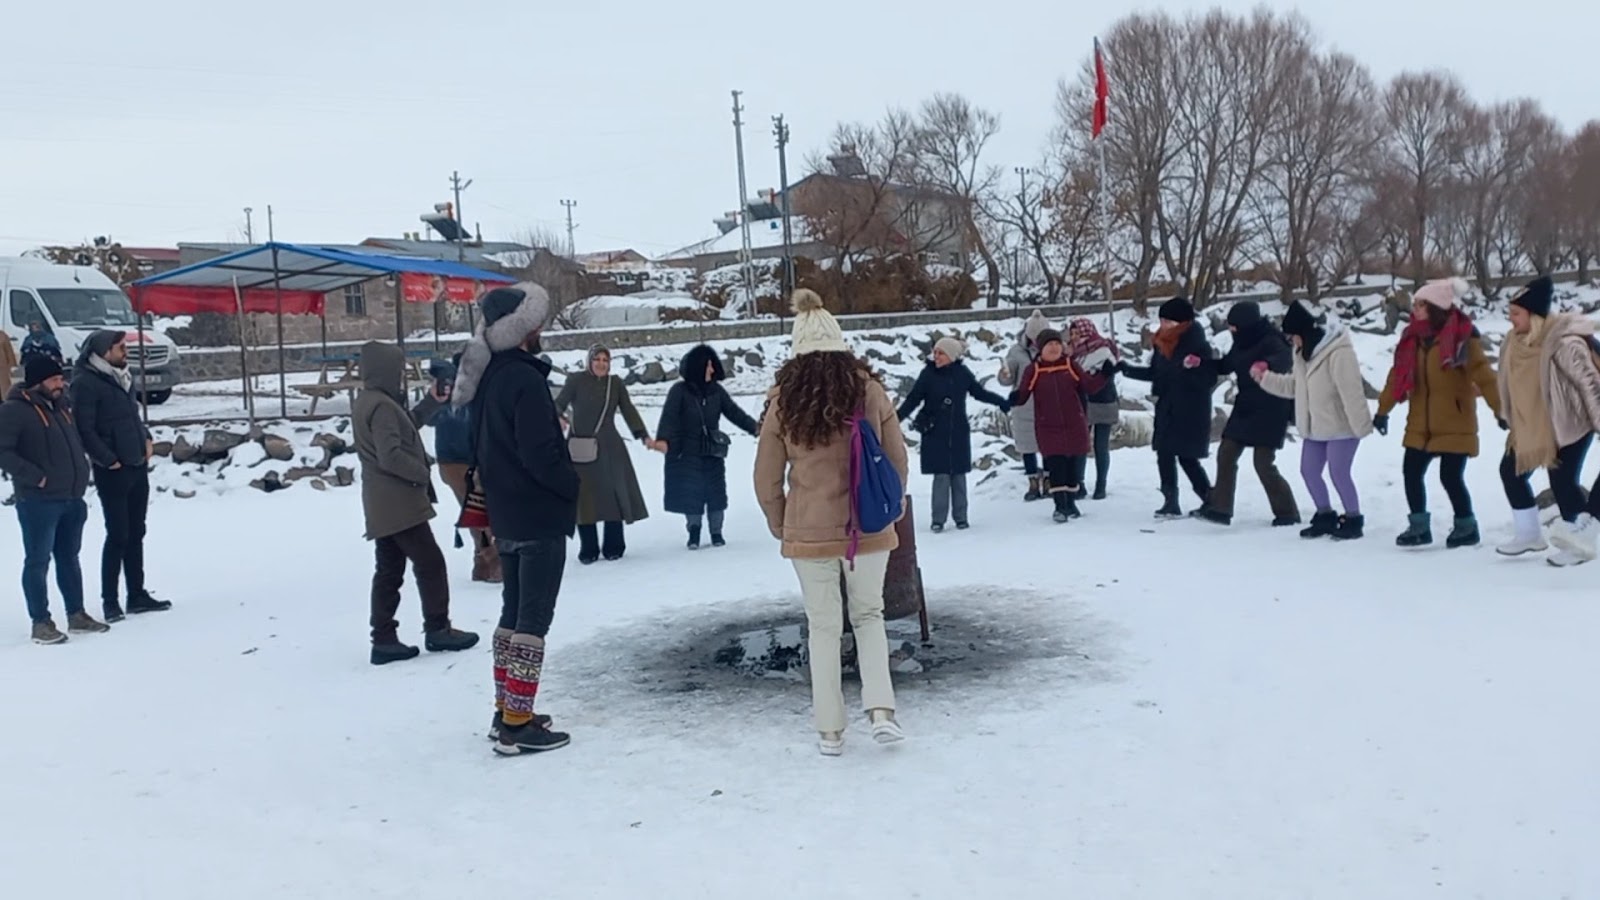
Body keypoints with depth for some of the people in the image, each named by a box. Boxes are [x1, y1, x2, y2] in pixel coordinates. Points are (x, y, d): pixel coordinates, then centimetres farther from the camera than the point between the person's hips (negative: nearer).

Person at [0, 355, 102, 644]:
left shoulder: (60, 404, 13)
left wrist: (81, 474, 14)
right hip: (39, 502, -8)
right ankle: (41, 622, 6)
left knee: (69, 558, 15)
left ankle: (76, 615, 23)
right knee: (38, 561, 0)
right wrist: (35, 476, -20)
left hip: (72, 499, 8)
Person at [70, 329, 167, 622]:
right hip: (112, 472, -8)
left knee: (135, 534, 12)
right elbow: (84, 430, -18)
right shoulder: (86, 383, -14)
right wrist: (108, 460, -16)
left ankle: (137, 595, 20)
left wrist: (146, 438, 9)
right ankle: (109, 601, 6)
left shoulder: (122, 376, 11)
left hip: (138, 466, 8)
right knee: (118, 536, -4)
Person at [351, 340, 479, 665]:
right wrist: (423, 474, -11)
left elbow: (404, 430, 21)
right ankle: (437, 630, 6)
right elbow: (391, 456, -23)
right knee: (430, 563, -1)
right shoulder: (382, 405, -17)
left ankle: (384, 639, 10)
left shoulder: (365, 402, 15)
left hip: (383, 504, 10)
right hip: (398, 502, -10)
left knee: (388, 570, 10)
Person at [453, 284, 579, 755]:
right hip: (540, 516, -9)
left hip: (506, 515, 9)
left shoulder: (485, 376, 9)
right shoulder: (525, 379, -20)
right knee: (533, 619, -4)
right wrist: (573, 486, -8)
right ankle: (518, 725, -2)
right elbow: (541, 455, -24)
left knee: (513, 611, 17)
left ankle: (506, 712, 23)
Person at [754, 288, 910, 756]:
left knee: (824, 627, 11)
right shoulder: (869, 390, -5)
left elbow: (767, 477, 0)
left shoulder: (783, 401, -6)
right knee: (869, 616, 18)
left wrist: (780, 525, 16)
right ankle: (881, 710, 3)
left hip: (809, 532, 0)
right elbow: (897, 461, 2)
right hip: (868, 528, 1)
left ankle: (829, 731, 16)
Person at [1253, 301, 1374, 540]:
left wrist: (1361, 426, -25)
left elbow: (1351, 392, -25)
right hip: (1315, 426, 9)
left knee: (1339, 473, -6)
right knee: (1309, 471, 11)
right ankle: (1326, 516, 26)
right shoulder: (1305, 352, 8)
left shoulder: (1339, 352, -23)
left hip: (1341, 426, -9)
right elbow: (1294, 386, 16)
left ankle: (1354, 520, 10)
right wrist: (1265, 377, 7)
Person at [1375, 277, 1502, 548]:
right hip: (1420, 424, 6)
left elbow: (1482, 373, -16)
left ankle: (1466, 527, 16)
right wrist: (1383, 410, 14)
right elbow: (1399, 374, 11)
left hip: (1455, 424, -6)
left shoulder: (1463, 336, -12)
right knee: (1411, 473, 4)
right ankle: (1419, 526, 17)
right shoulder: (1413, 337, 6)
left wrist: (1500, 409, -21)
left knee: (1451, 477, -4)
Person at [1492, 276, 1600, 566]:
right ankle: (1529, 533, 23)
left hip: (1570, 424, -8)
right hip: (1531, 426, 8)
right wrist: (1514, 424, 19)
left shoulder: (1563, 343, -24)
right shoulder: (1516, 342, 0)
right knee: (1511, 471, 9)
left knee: (1562, 481, -8)